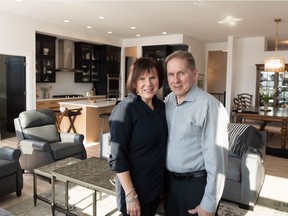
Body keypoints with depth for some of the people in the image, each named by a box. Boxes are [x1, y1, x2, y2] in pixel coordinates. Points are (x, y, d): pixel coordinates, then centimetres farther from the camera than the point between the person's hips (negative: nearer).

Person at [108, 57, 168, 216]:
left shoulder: (161, 106, 0)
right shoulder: (125, 109, -19)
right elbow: (118, 157, -20)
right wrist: (131, 195, -20)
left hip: (156, 186, 6)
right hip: (134, 189, -6)